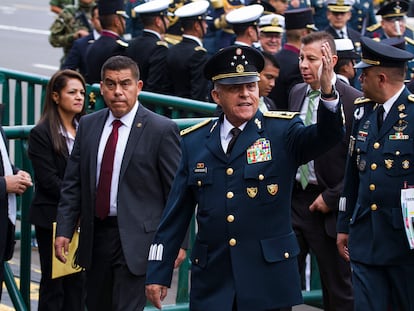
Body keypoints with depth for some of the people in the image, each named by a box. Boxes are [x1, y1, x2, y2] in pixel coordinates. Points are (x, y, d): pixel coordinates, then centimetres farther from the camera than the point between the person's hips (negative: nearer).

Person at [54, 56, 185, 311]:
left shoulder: (162, 129, -7)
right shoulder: (88, 125, 8)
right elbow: (73, 183, 11)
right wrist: (64, 230, 4)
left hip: (136, 240, -6)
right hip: (96, 234, 6)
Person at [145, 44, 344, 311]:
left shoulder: (283, 132, -1)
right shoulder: (195, 142, 6)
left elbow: (328, 135, -20)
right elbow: (176, 214, 8)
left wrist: (328, 91, -38)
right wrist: (159, 272, 6)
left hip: (267, 278, -2)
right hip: (212, 280, 2)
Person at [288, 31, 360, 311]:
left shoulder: (353, 101, -13)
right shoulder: (297, 93, 9)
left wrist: (332, 198, -15)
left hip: (326, 206, -6)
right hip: (293, 196, 6)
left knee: (338, 288, 6)